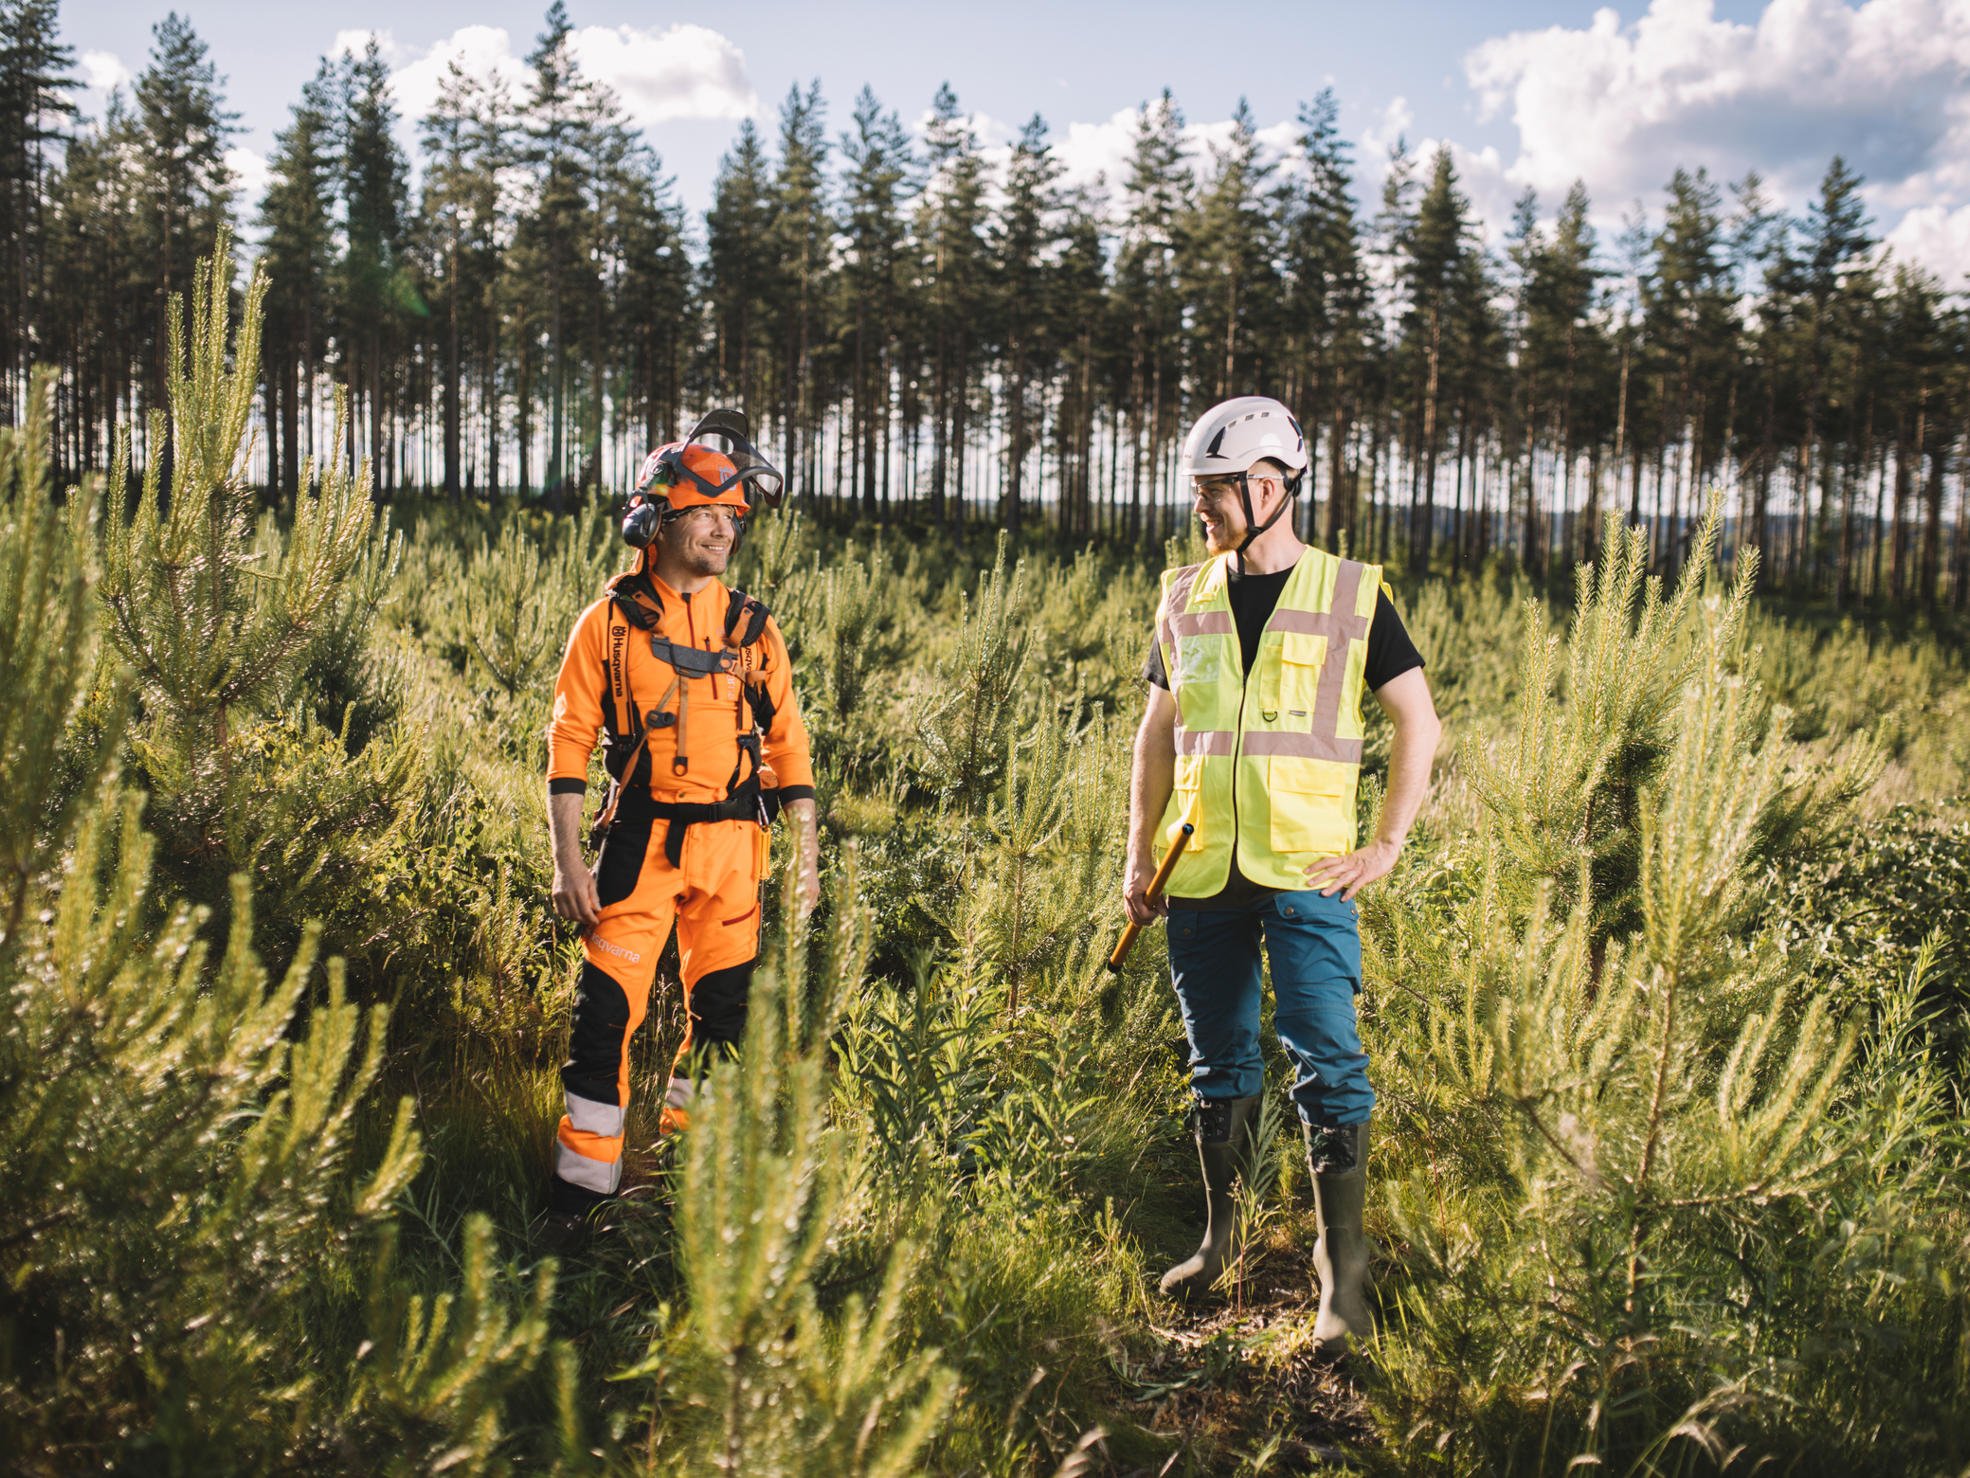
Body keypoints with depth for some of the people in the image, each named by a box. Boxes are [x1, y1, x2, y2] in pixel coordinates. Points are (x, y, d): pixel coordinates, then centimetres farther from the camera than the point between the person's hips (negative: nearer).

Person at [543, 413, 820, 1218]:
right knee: (609, 1005, -6)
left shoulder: (753, 628, 8)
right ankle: (580, 1184, 4)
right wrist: (567, 860, -7)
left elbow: (788, 742, 10)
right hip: (641, 840, -3)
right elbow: (569, 743, -1)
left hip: (733, 843, 3)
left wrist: (806, 851, 6)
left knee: (724, 1007, 8)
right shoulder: (610, 622, 0)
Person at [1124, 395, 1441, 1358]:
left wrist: (1388, 847, -5)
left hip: (1307, 872, -4)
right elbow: (1158, 732, 16)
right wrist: (1140, 853, 11)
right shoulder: (1186, 598, 9)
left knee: (1326, 1062, -8)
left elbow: (1418, 723, 2)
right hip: (1203, 874, 4)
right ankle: (1221, 1238, 27)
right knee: (1219, 1064, 13)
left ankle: (1343, 1272, 0)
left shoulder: (1351, 595, -1)